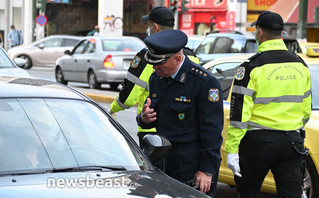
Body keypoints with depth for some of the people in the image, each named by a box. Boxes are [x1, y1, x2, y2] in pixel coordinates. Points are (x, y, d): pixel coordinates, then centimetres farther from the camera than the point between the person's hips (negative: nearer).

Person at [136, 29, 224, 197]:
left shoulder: (205, 82, -14)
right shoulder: (156, 78, 8)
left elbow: (212, 131, -14)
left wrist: (207, 171, -15)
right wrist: (143, 119, -7)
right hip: (164, 163, 7)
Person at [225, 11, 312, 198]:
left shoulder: (252, 67, -10)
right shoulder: (300, 65, 7)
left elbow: (239, 113, -12)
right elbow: (306, 109, 16)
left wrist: (231, 149, -10)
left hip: (259, 141, -4)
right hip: (292, 143, 4)